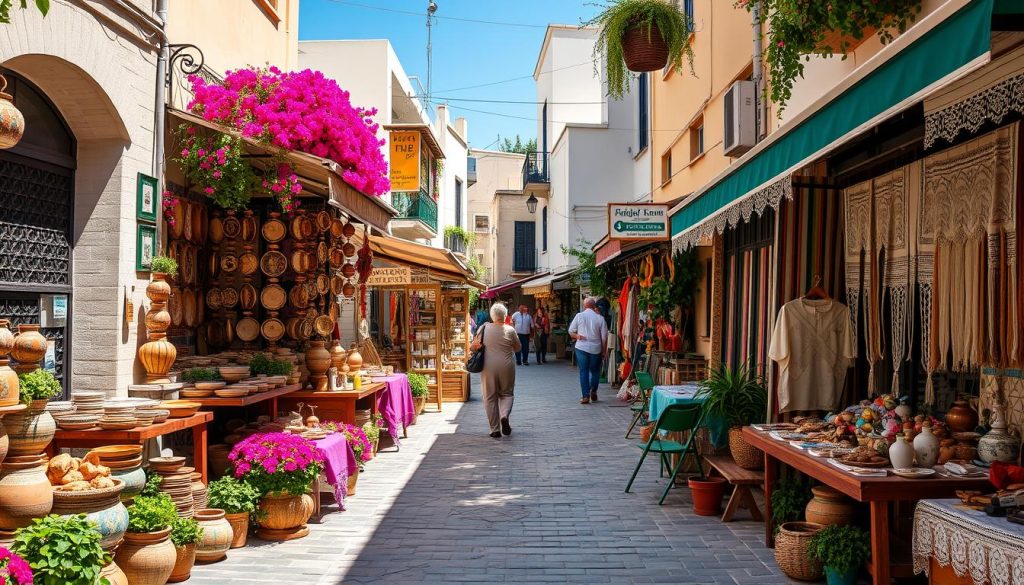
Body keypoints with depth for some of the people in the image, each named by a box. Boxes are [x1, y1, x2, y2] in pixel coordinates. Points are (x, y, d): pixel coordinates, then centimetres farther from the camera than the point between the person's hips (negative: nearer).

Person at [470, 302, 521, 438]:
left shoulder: (484, 328, -2)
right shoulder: (510, 330, -3)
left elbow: (473, 346, 4)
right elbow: (518, 348, 8)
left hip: (488, 367, 0)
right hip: (506, 367, 0)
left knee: (490, 397, 9)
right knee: (506, 393, 16)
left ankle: (495, 430, 9)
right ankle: (504, 415, -12)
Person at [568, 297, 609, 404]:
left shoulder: (579, 316, -2)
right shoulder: (600, 318, -2)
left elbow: (571, 331, 0)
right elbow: (604, 337, 1)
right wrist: (604, 351, 7)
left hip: (581, 347, 0)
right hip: (596, 348, 0)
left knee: (583, 371, 4)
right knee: (595, 371, 16)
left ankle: (586, 396, -2)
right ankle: (593, 391, 2)